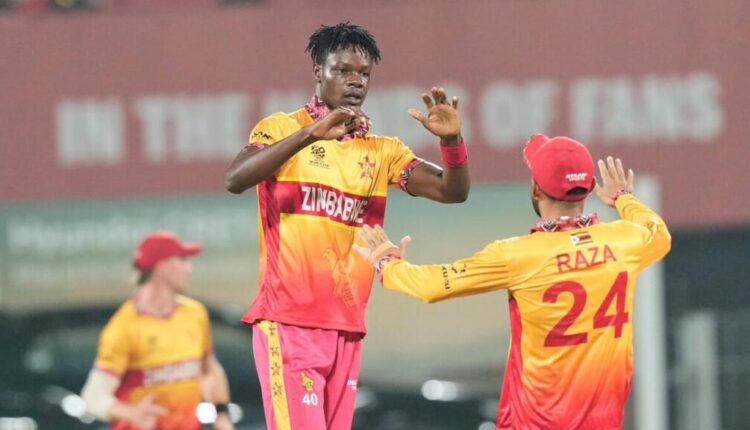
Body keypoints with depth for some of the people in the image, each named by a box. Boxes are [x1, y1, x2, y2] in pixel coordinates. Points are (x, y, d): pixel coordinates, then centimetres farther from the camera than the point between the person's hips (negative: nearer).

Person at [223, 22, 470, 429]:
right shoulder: (283, 129, -1)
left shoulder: (381, 151, 14)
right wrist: (310, 134, -30)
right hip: (289, 323, -6)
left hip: (346, 328, 6)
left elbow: (452, 191, 7)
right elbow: (235, 180, -20)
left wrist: (451, 140, -13)